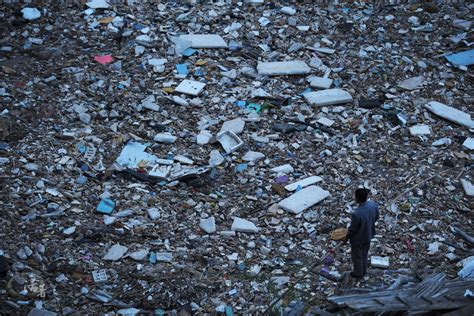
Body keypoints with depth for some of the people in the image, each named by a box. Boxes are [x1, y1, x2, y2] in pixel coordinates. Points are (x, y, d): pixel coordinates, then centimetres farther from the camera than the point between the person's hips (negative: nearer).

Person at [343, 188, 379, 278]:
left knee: (357, 257, 22)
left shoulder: (357, 214, -41)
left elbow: (352, 229, -24)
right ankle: (364, 271, 51)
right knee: (365, 254, 30)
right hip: (368, 235, 6)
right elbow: (376, 217, -2)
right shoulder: (373, 204, -22)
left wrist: (346, 238, -4)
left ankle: (358, 273, 44)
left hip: (358, 239, -6)